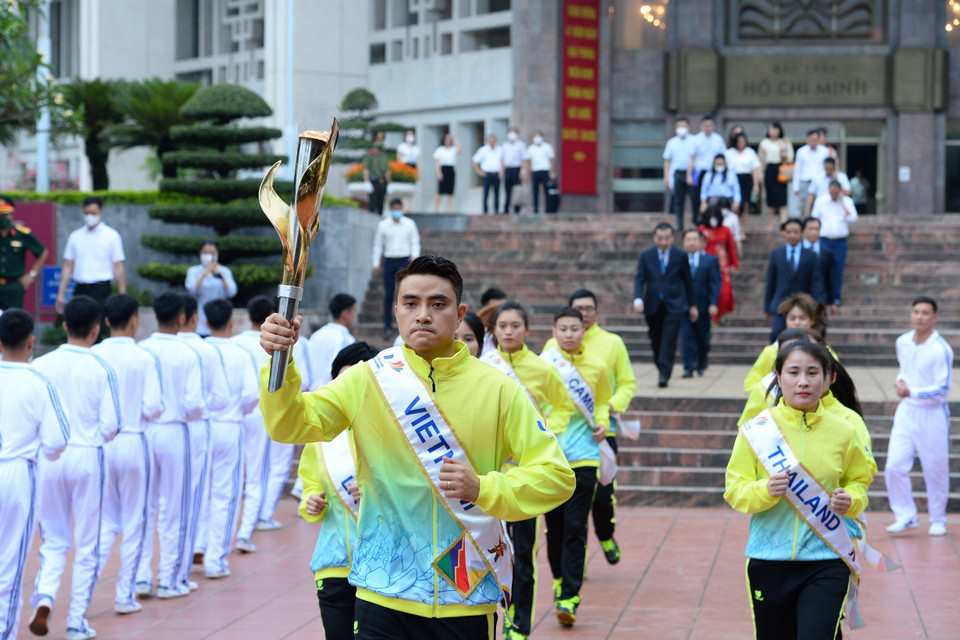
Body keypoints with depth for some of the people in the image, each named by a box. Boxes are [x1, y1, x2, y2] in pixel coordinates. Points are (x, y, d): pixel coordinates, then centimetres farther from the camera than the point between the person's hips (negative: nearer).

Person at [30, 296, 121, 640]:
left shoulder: (41, 365, -3)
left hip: (49, 457, 2)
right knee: (87, 545, 10)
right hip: (86, 456, -2)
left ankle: (44, 597, -9)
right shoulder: (101, 369, -8)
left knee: (54, 540, 16)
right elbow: (110, 425, -8)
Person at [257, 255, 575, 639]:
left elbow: (557, 476, -2)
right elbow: (292, 424, -3)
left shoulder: (498, 390, -1)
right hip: (384, 594, 0)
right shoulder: (367, 380, 3)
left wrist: (483, 489, -17)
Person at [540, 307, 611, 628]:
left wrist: (602, 423, 2)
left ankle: (569, 597, -6)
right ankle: (560, 578, 32)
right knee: (554, 526, 9)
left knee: (575, 528, -6)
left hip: (583, 457, 0)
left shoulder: (597, 367, 5)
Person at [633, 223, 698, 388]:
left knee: (669, 340, -11)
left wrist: (692, 305, 10)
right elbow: (640, 279, 0)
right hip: (652, 306, 2)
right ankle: (662, 371, 22)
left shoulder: (680, 256, 3)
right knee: (656, 341, 7)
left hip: (673, 305, -2)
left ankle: (664, 374, -14)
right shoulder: (646, 256, 5)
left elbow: (687, 281, 8)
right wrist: (638, 299, -18)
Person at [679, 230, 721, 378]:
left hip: (702, 306, 1)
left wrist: (713, 303, -11)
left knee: (702, 338, 10)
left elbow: (716, 283, -1)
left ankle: (701, 365, 30)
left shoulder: (710, 260, 3)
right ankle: (688, 368, -4)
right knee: (686, 337, -7)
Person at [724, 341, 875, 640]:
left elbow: (859, 478, 16)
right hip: (769, 557, 1)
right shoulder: (756, 430, -3)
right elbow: (734, 490, -1)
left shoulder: (843, 431, 1)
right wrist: (765, 490, -21)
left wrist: (851, 500, -6)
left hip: (826, 561, -1)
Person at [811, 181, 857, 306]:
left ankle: (837, 297, 8)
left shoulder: (847, 201, 3)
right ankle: (825, 296, 3)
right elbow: (814, 219, 10)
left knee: (838, 270, -1)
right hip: (825, 240, 0)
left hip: (840, 241, 0)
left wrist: (842, 202, -11)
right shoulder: (821, 201, 5)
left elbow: (853, 218, -11)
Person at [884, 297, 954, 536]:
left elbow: (943, 389, -16)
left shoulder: (941, 350, -16)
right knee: (894, 467, -5)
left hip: (932, 415, -5)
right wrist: (901, 381, 2)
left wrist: (912, 392, -23)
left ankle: (938, 520, 24)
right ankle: (906, 515, 9)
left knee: (935, 470, 5)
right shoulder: (902, 342, 4)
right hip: (906, 412, 5)